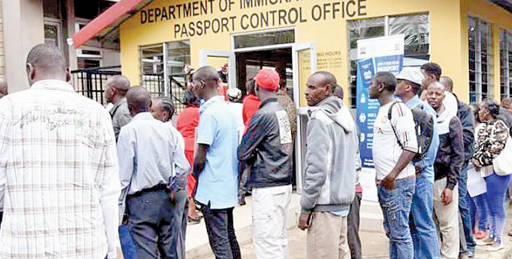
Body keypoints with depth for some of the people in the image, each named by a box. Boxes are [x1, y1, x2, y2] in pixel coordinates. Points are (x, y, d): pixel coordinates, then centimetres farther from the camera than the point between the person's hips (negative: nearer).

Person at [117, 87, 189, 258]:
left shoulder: (128, 130, -8)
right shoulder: (166, 129, 6)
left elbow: (124, 172, -10)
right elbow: (183, 166, 3)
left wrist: (119, 205, -3)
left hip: (141, 200, -5)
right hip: (164, 197, 6)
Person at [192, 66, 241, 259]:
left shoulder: (209, 113, -18)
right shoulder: (228, 109, 9)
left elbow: (200, 158, -18)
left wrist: (195, 175, 2)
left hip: (213, 190, -9)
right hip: (229, 186, 9)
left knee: (219, 242, -1)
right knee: (230, 237, 18)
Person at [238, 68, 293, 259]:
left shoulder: (263, 115, -15)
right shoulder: (282, 111, 10)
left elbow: (243, 153, -11)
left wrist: (252, 162, 8)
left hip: (267, 188, -9)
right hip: (284, 183, 9)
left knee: (266, 242, -4)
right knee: (280, 237, 17)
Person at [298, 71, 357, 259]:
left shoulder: (320, 119, -14)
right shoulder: (345, 115, 12)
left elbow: (316, 168, -19)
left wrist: (306, 207, -14)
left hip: (325, 201, -9)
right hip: (344, 197, 9)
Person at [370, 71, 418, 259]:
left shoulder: (398, 109, -13)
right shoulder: (382, 111, 16)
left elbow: (411, 147, -19)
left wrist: (393, 175, -23)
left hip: (397, 182, -10)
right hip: (383, 182, 10)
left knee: (400, 233, -3)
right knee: (391, 231, 16)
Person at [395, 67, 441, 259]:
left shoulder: (423, 109, -9)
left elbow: (432, 143, -12)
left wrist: (419, 168, -11)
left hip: (419, 176, -8)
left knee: (424, 224, -2)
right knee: (409, 223, 13)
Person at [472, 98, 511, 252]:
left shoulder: (499, 125, -11)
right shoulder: (484, 127, 15)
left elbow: (496, 148, -17)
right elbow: (479, 146, 15)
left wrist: (481, 161, -11)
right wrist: (475, 158, -4)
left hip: (497, 171, -8)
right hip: (487, 171, 8)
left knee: (498, 207, -1)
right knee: (491, 206, 16)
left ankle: (498, 241, 8)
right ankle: (492, 236, 26)